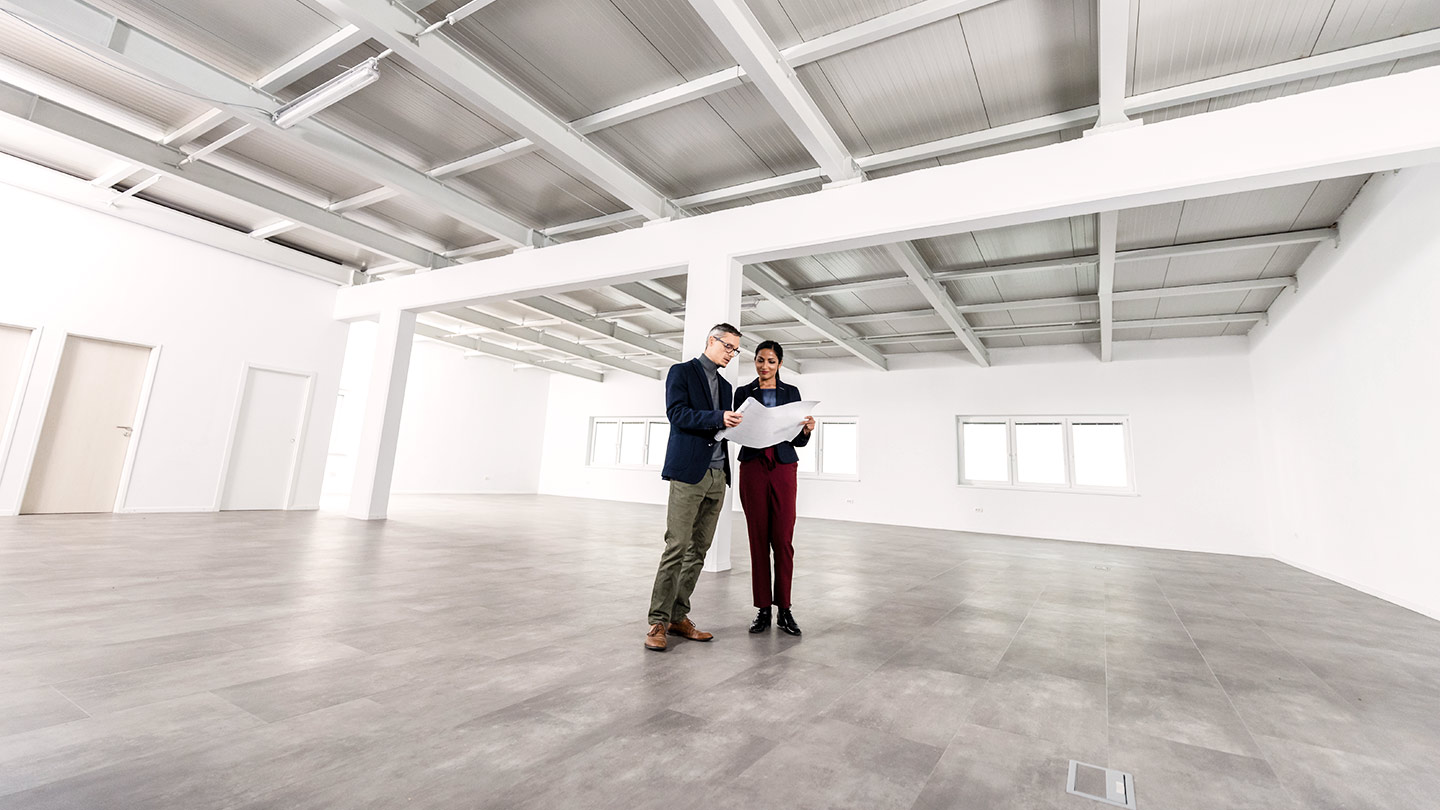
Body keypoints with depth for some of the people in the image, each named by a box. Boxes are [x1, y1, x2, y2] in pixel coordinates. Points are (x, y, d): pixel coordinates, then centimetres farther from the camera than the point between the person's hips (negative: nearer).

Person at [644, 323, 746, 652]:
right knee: (677, 547, -8)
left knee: (699, 549, 7)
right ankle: (658, 621, 1)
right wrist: (718, 418, -22)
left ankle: (679, 616, 16)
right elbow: (677, 413, -11)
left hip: (717, 476, 7)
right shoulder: (682, 372, 3)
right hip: (688, 471, -7)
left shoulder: (725, 386, 23)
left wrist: (738, 425, 2)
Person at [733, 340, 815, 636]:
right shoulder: (743, 393, 9)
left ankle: (784, 610, 9)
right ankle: (763, 609, 12)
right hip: (753, 467, 0)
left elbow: (798, 440, 9)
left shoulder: (791, 392, 10)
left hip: (783, 468, 0)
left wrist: (806, 430, -12)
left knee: (783, 540, -3)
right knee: (758, 539, 2)